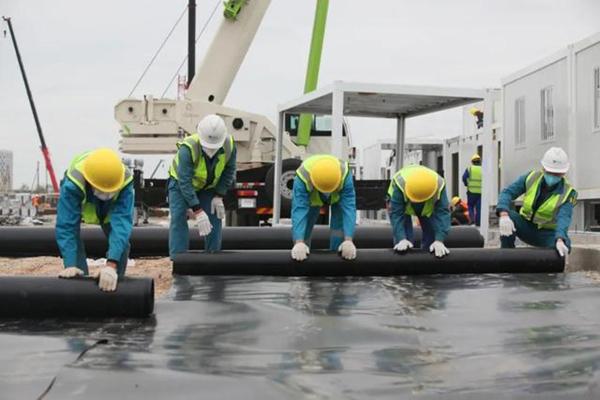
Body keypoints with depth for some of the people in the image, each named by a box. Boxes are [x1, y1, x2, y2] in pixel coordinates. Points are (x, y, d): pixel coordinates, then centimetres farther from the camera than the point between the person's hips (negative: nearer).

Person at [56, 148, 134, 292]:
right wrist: (70, 265, -53)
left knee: (122, 242, -8)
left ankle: (116, 281, 12)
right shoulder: (72, 183, -45)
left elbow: (122, 221, -48)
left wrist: (112, 264, -59)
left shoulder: (125, 181, -43)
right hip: (77, 202, -1)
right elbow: (66, 225, -44)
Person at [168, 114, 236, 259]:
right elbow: (185, 182, -38)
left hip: (209, 186, 4)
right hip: (181, 183, -3)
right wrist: (198, 211, -41)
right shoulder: (188, 148, -39)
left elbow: (229, 171, -9)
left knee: (215, 217, -2)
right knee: (178, 218, -17)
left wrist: (219, 196, -14)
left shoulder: (229, 145, -27)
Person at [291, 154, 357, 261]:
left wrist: (348, 240, -53)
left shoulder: (345, 175, -42)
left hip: (339, 195, 0)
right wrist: (299, 242, -58)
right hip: (310, 196, 0)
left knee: (341, 221, -20)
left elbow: (349, 208, -44)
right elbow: (299, 210, -48)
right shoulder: (303, 177, -43)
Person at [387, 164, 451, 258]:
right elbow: (396, 214, -43)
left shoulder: (439, 185, -39)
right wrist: (402, 239, -53)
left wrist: (439, 240, -49)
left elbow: (443, 213, -39)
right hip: (402, 204, -2)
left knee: (431, 237, -2)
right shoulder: (400, 184, -44)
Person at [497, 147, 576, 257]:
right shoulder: (531, 177, -11)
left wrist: (560, 240, -55)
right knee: (508, 215, -28)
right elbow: (507, 192, -19)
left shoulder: (567, 193, -18)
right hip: (526, 226, 2)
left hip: (547, 234, -2)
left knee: (564, 246, -33)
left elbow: (564, 218, -34)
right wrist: (504, 215, -40)